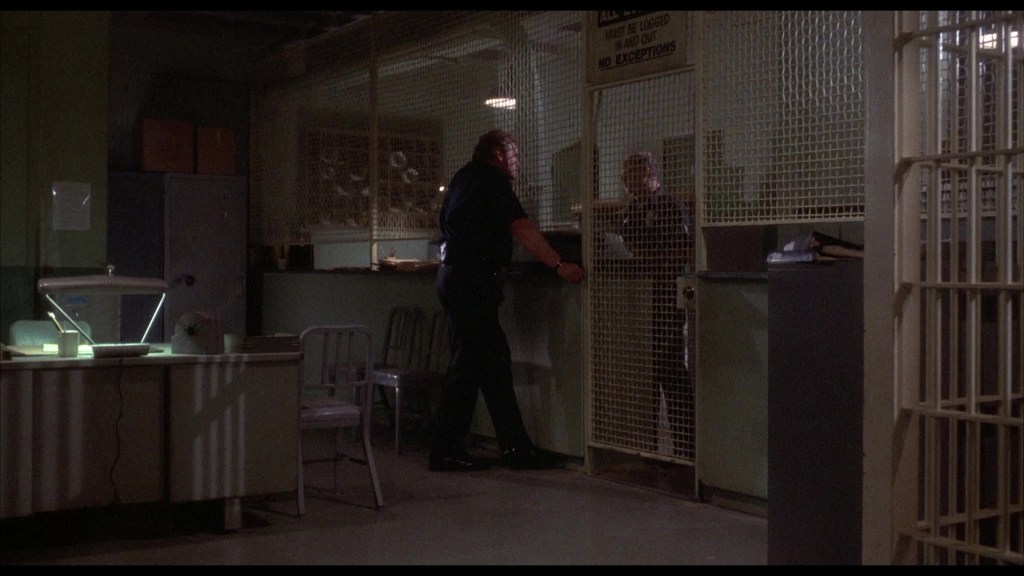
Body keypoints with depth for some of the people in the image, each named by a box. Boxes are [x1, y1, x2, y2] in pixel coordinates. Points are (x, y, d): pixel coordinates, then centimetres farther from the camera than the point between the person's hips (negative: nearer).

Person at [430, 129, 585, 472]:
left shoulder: (465, 177, 22)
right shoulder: (492, 179, -5)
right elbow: (521, 228, -14)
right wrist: (559, 265, -15)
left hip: (455, 274, 10)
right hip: (473, 280, -10)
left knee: (494, 362, 8)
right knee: (467, 365, -6)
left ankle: (516, 448, 8)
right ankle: (446, 453, -1)